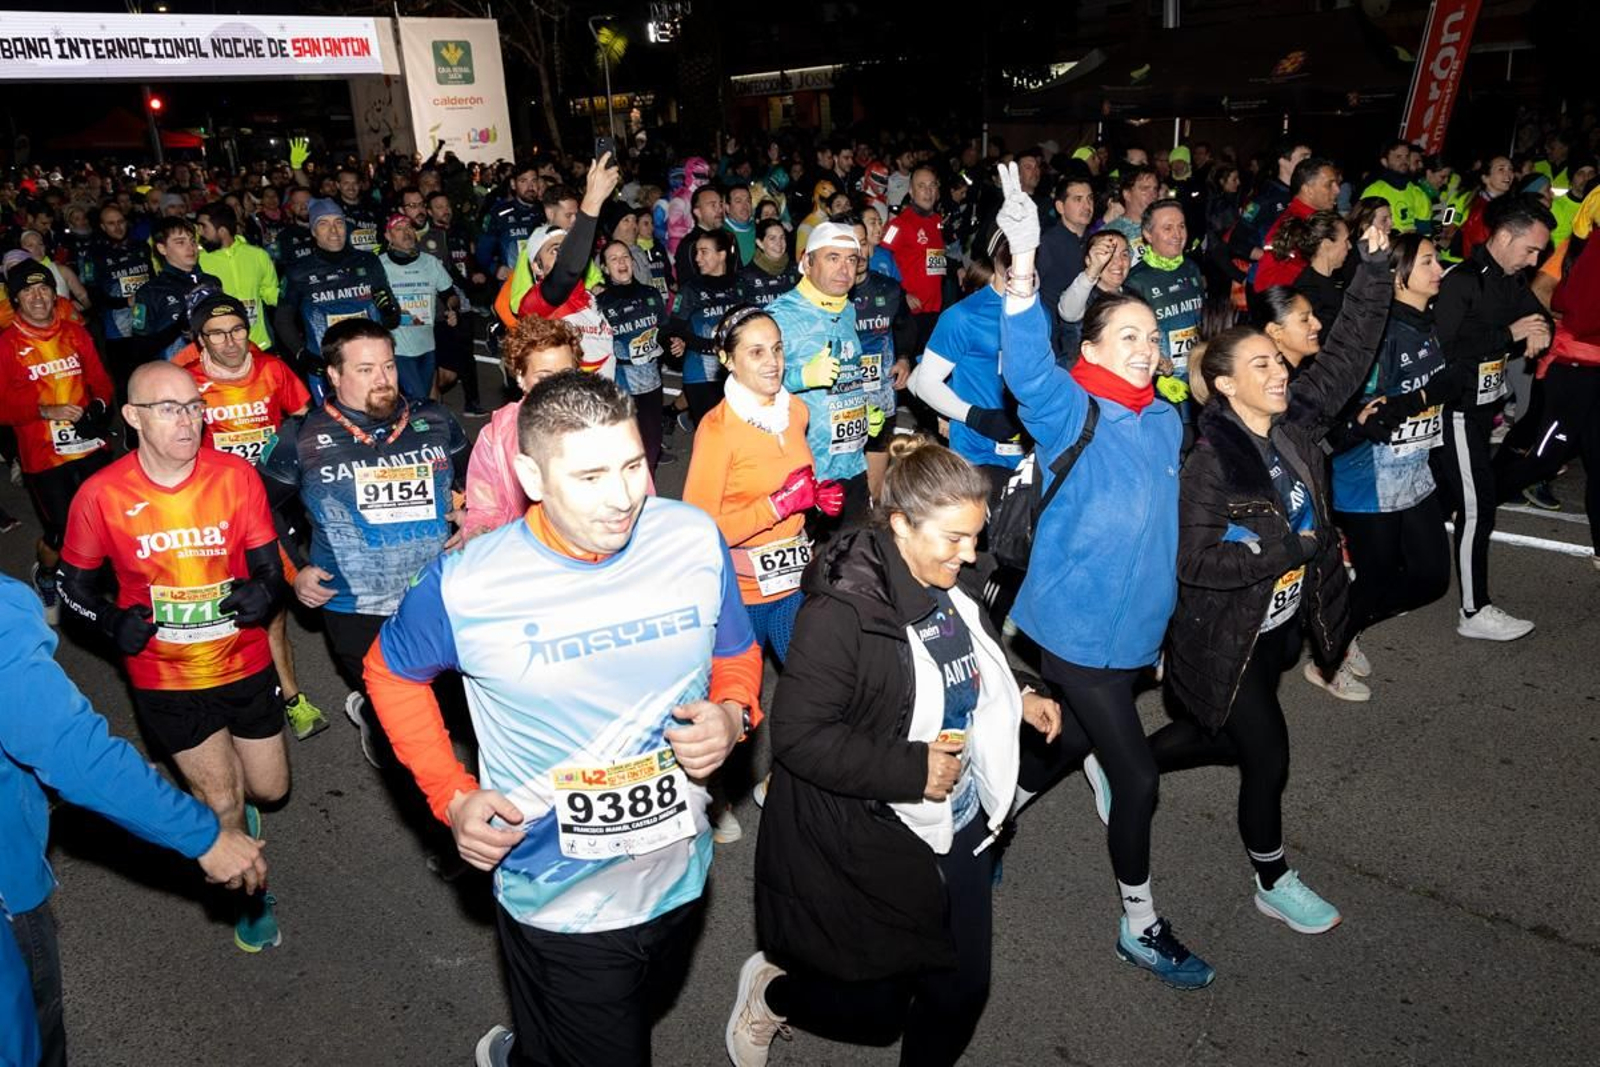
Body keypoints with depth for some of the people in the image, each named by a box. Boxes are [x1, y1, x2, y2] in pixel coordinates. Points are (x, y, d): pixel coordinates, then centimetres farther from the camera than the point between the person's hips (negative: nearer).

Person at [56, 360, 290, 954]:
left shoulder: (236, 476, -12)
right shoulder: (100, 496, -14)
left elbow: (268, 566, -5)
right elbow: (74, 585, 1)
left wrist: (262, 591, -27)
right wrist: (112, 621, -18)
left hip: (244, 665, 2)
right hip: (165, 680, -2)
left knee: (270, 790, 16)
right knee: (222, 802, 2)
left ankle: (218, 784, 54)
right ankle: (251, 897, 32)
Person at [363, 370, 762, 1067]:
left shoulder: (695, 539, -15)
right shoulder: (465, 584, -21)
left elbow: (736, 656, 2)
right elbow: (391, 674, 0)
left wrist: (732, 715, -19)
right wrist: (453, 796, -11)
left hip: (679, 874, 4)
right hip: (559, 903, -4)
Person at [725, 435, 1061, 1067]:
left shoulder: (952, 592, -1)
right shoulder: (840, 612, -25)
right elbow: (799, 736, -27)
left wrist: (1018, 700, 0)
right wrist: (913, 771, -27)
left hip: (962, 828, 7)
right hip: (877, 848, -7)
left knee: (962, 991, 18)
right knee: (875, 1009, 11)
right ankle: (770, 991, 40)